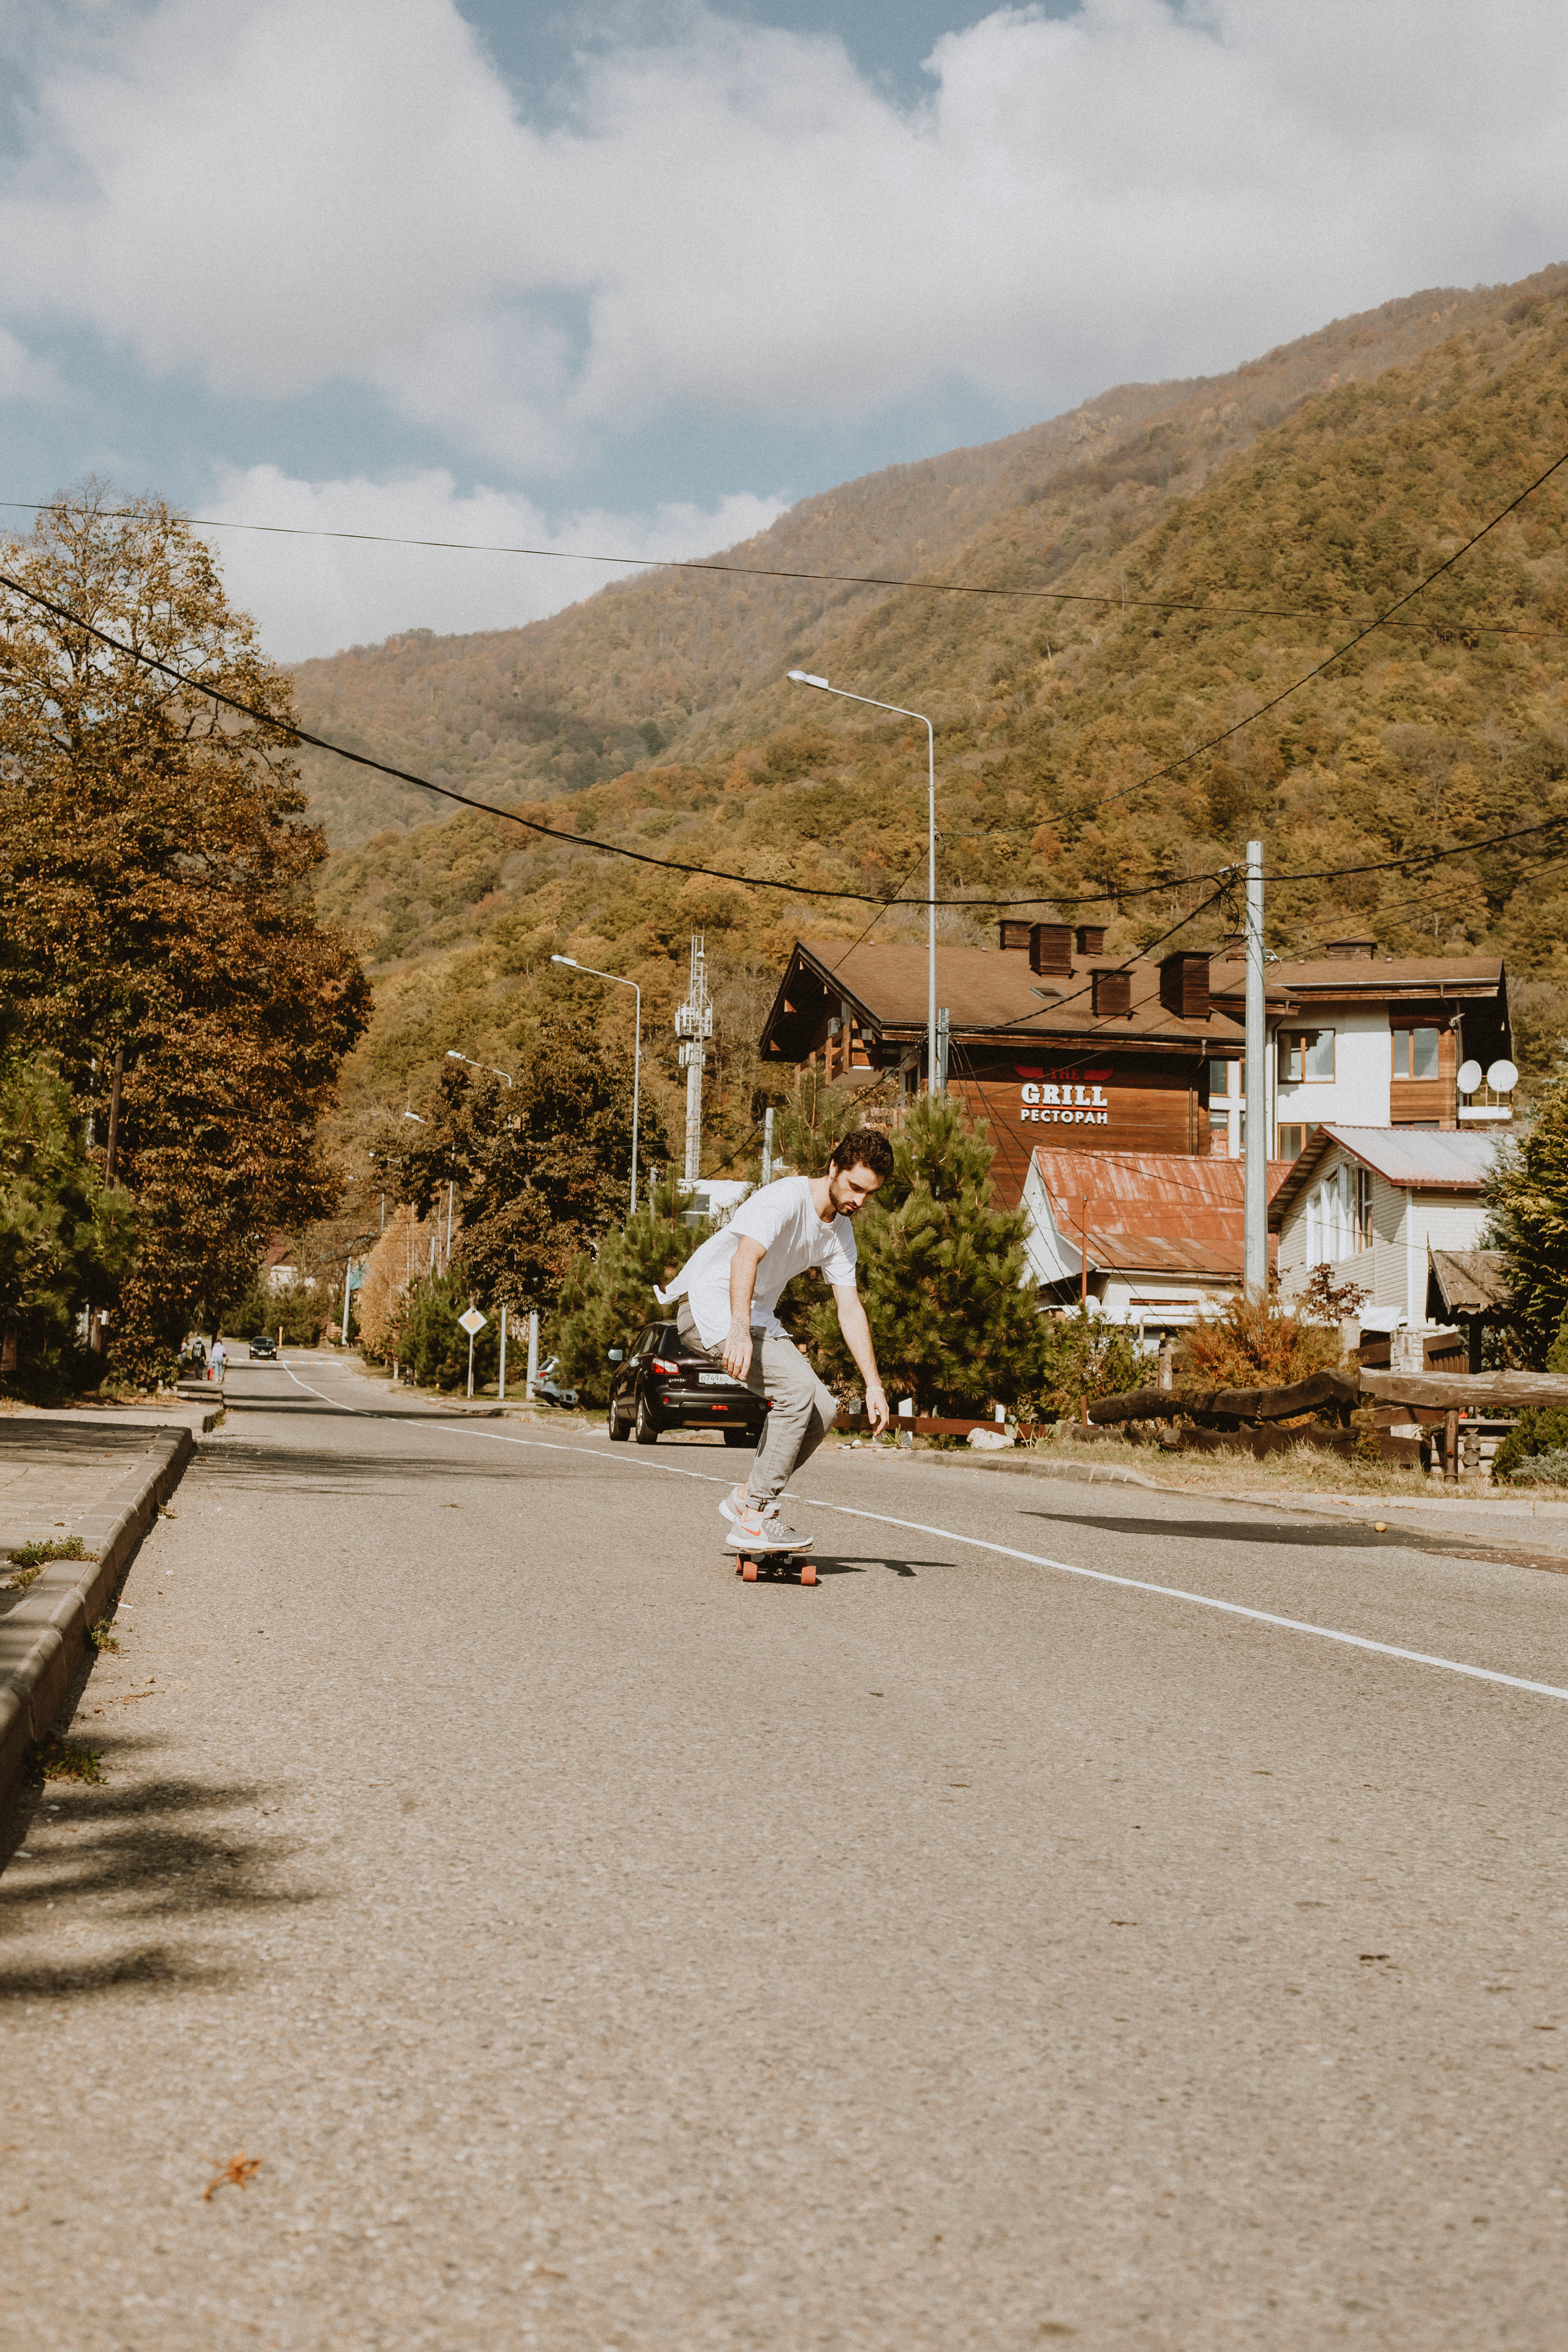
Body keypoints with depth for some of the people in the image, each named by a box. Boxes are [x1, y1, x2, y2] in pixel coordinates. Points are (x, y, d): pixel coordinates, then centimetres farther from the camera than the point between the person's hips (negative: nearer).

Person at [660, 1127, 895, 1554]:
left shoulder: (841, 1232, 7)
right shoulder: (787, 1198, -20)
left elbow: (850, 1310, 9)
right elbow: (745, 1257, -36)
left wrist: (874, 1385, 3)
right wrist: (740, 1330, -50)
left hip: (758, 1317, 9)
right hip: (710, 1304, -9)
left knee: (823, 1408, -4)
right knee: (798, 1387, -25)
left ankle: (747, 1498, 8)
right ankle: (755, 1519, -20)